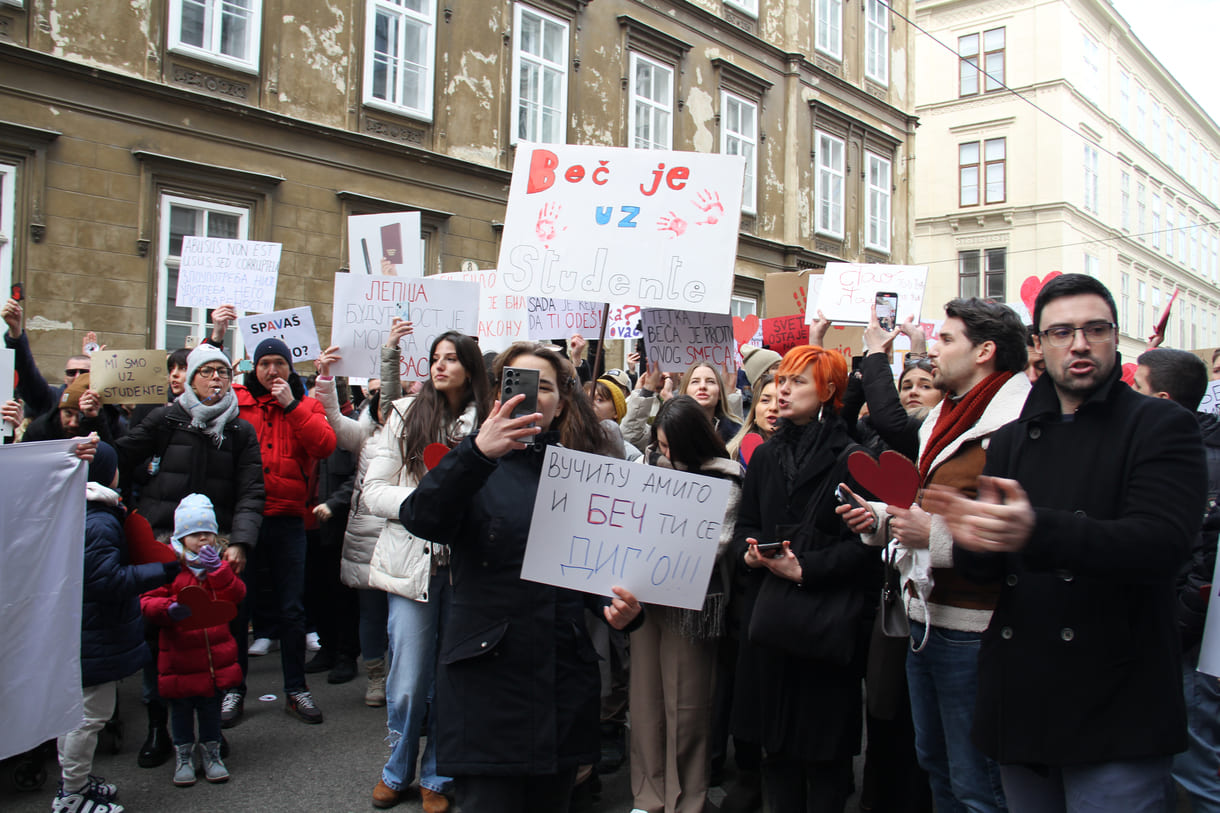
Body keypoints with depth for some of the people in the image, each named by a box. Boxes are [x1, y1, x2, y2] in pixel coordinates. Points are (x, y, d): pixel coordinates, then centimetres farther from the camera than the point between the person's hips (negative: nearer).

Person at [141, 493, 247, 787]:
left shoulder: (219, 566, 5)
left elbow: (235, 596, -7)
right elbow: (148, 602, -9)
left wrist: (218, 569, -19)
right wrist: (169, 609, -29)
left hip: (216, 652, 3)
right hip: (179, 656, -2)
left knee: (211, 707, 14)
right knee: (181, 708, 11)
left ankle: (211, 752, 30)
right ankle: (183, 755, 29)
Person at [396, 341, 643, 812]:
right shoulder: (473, 465, 0)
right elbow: (420, 521, -20)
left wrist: (616, 606, -7)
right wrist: (478, 453, -36)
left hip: (563, 677, 3)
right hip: (486, 672, -3)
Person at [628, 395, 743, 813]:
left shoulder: (722, 478, -7)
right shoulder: (651, 462, 7)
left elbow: (715, 544, -12)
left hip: (690, 597, -4)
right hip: (645, 591, 5)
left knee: (685, 705, 5)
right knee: (645, 698, 12)